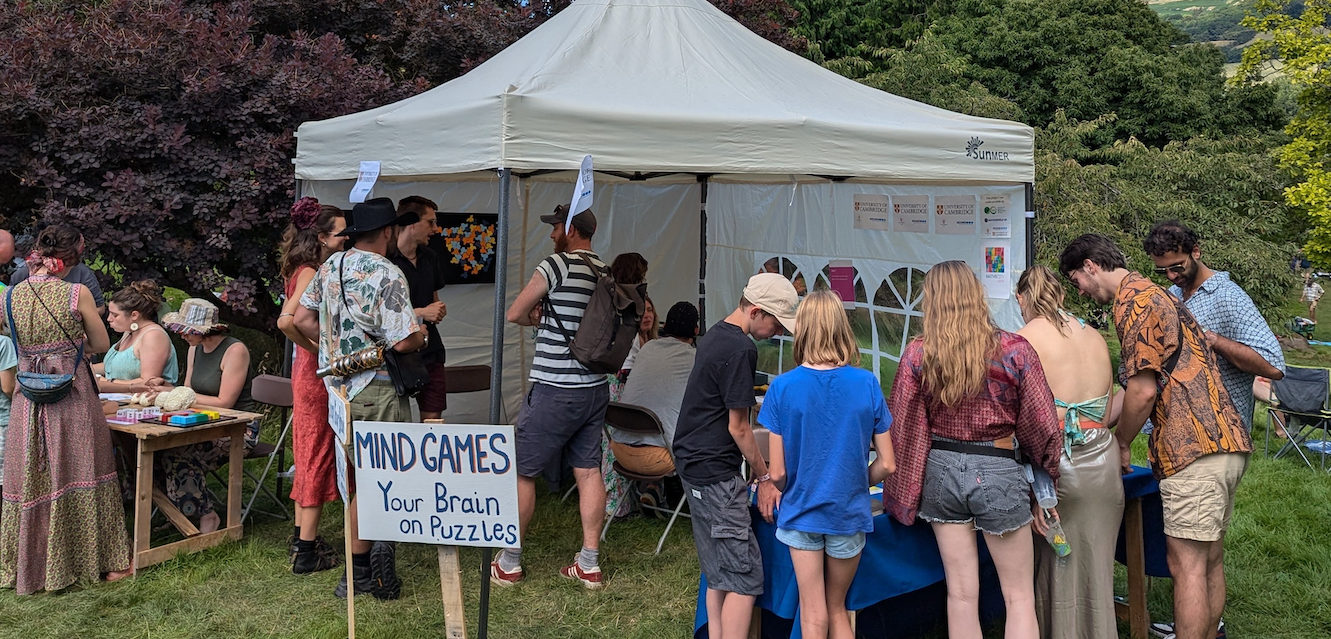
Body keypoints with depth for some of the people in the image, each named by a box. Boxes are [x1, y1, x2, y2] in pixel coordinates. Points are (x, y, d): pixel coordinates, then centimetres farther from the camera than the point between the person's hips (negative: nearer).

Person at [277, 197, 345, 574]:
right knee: (318, 456, -4)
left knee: (310, 454, 17)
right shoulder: (311, 274, -17)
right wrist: (319, 349, -21)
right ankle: (307, 550, 3)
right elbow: (286, 320, -31)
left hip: (312, 372, 10)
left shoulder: (315, 272, 12)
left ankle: (302, 536, 28)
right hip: (317, 372, -10)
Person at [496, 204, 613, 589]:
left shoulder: (557, 265, -13)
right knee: (588, 471, 10)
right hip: (595, 388, 7)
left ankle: (509, 563, 13)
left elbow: (514, 314, -7)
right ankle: (589, 564, 14)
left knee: (522, 471, 5)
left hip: (554, 391, -7)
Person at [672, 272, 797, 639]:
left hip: (693, 463, 10)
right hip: (716, 473, -10)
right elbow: (738, 427, -14)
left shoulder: (715, 335, 13)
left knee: (719, 575, 15)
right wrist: (764, 478, -4)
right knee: (746, 577, -7)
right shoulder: (740, 350, -18)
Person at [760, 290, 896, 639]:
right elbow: (886, 465, -6)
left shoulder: (783, 387, -13)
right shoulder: (866, 384, -9)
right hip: (849, 513, 1)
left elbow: (778, 472, -11)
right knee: (837, 609, 20)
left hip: (801, 513, -1)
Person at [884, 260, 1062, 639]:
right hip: (997, 472, -2)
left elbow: (901, 426, -2)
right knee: (1019, 596, 10)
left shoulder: (917, 355, -5)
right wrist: (1048, 474, 13)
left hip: (941, 470, 2)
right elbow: (1041, 424, -5)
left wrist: (901, 492, 10)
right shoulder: (1015, 350, -9)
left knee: (961, 593, 12)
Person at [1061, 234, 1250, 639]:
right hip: (1226, 441, 10)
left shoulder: (1131, 301, -9)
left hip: (1193, 449, -10)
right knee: (1210, 560, 16)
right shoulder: (1154, 294, 23)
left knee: (1186, 564, -6)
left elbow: (1143, 389, -15)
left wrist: (1121, 443, 0)